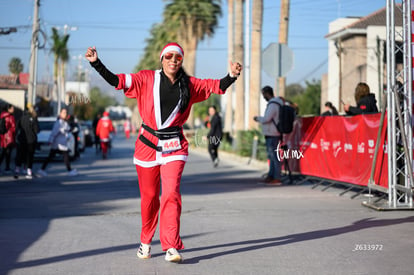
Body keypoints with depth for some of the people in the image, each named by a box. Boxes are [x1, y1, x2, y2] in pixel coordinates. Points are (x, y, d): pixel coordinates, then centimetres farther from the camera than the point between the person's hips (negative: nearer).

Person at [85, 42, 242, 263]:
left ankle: (171, 247, -12)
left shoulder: (190, 85, 7)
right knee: (149, 196, 8)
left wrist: (232, 76, -12)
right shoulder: (147, 79, 1)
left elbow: (215, 86, 5)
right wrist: (96, 63, -13)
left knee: (171, 193, -13)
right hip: (148, 144, 0)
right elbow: (117, 81, -4)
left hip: (174, 147, 0)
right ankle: (146, 242, 28)